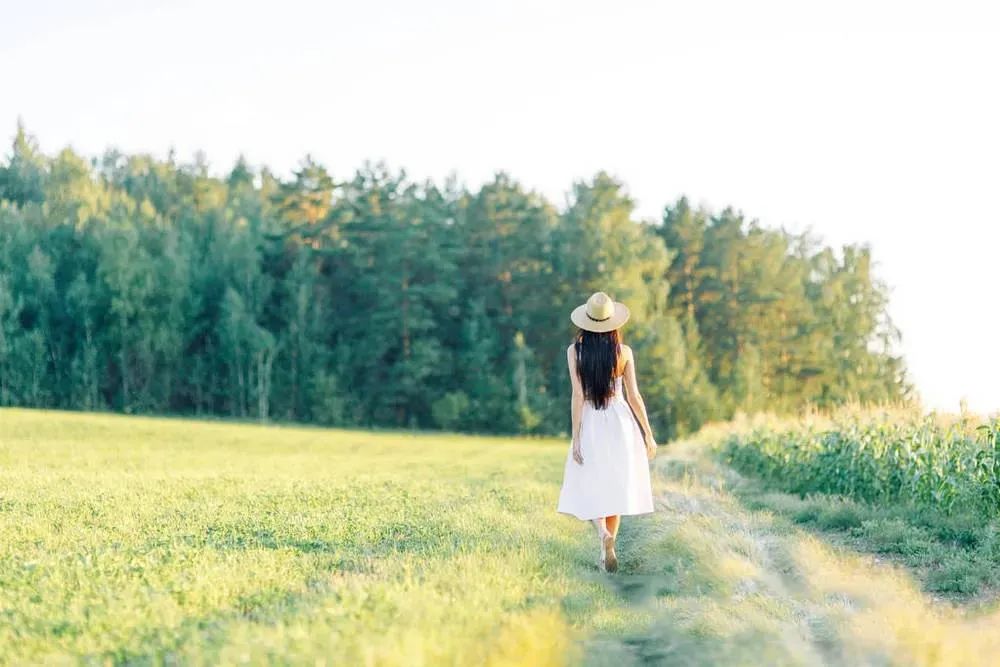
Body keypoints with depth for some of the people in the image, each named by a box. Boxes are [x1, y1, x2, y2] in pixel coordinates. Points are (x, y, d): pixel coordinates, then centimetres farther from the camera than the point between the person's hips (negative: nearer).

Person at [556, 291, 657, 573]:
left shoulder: (575, 351, -8)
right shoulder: (624, 352, -5)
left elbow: (578, 396, -10)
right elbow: (634, 396, -2)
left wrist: (575, 437, -5)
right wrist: (648, 434, 6)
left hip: (591, 423, -1)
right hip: (621, 422, 1)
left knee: (591, 486, 8)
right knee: (615, 487, 12)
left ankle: (604, 534, -20)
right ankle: (607, 552, 16)